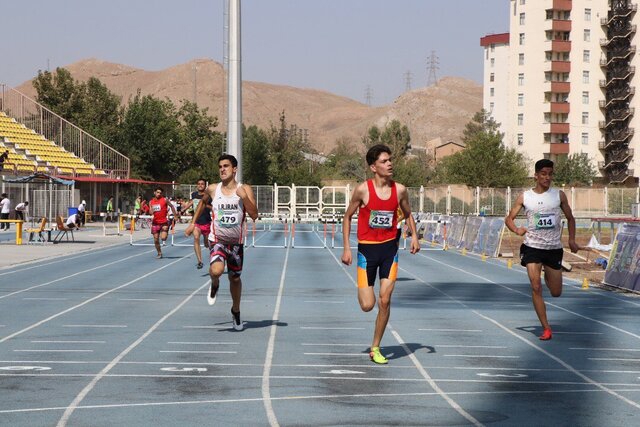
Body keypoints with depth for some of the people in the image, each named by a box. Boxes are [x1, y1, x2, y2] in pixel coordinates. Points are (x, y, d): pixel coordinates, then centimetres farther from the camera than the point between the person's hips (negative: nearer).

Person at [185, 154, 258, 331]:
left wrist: (244, 197, -27)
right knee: (216, 271, -28)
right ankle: (214, 285, 9)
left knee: (235, 277, 14)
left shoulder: (245, 190, -7)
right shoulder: (212, 189, -3)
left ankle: (236, 311, 36)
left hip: (236, 242, 1)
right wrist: (193, 222, 19)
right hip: (217, 239, -1)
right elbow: (203, 202, 20)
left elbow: (254, 215, -15)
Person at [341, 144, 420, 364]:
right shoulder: (363, 190, -10)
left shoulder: (400, 190, -2)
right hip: (367, 249, -2)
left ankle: (375, 348, 9)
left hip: (389, 248, 2)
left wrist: (414, 236, -1)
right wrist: (346, 248, -4)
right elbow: (347, 216, 1)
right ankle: (363, 288, 33)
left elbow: (408, 214, 16)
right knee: (367, 305, -5)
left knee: (385, 301, -5)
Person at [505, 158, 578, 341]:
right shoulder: (524, 197, -1)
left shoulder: (559, 195, 1)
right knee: (536, 288, -13)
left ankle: (548, 276, 45)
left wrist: (572, 240, -1)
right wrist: (516, 230, -16)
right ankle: (546, 329, -6)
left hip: (554, 248, 1)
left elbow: (570, 218, 12)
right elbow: (509, 218, 5)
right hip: (532, 247, -1)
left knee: (556, 292, 8)